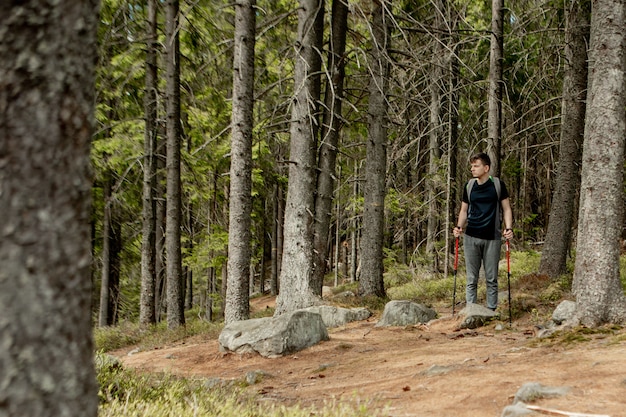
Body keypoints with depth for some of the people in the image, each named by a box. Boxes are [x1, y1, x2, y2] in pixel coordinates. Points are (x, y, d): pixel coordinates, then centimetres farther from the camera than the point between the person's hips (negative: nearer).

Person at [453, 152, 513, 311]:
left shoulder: (498, 185, 1)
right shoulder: (469, 186, 8)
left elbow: (506, 208, 4)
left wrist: (508, 228, -11)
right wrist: (459, 227, -2)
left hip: (492, 237, -2)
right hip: (471, 237, 2)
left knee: (491, 279, 3)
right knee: (471, 279, 3)